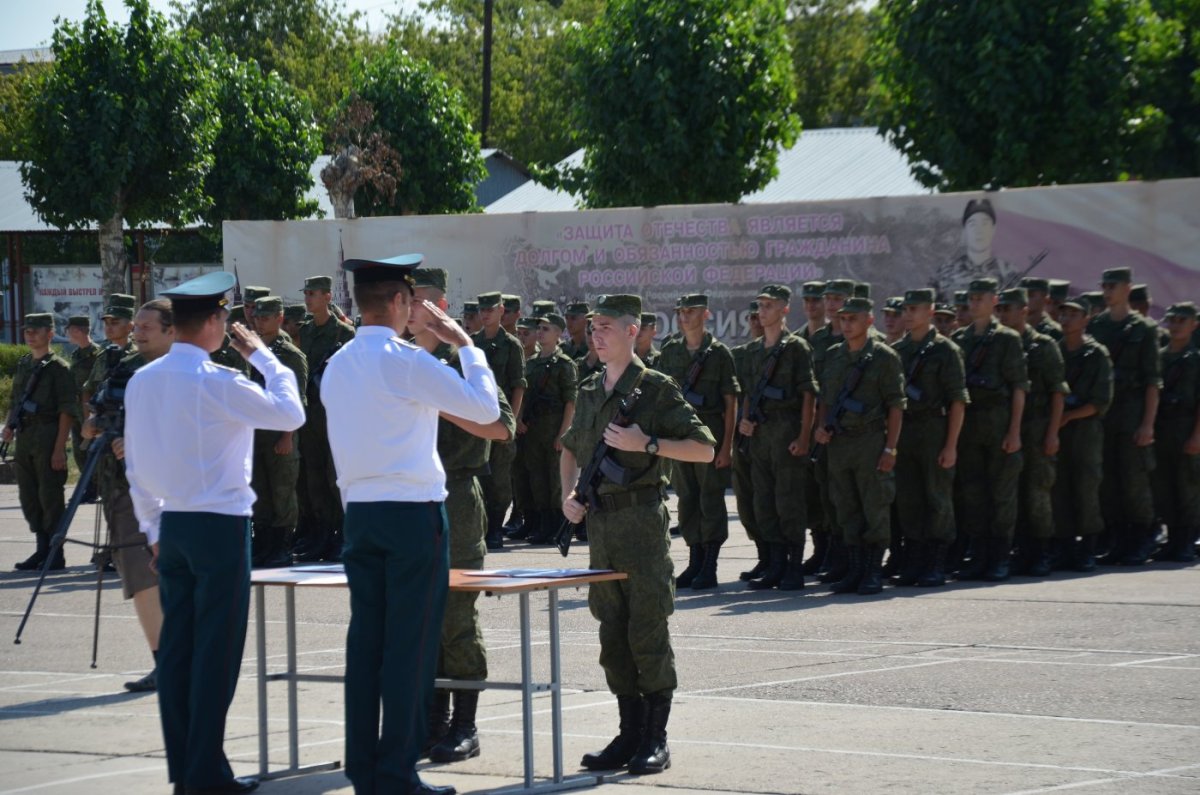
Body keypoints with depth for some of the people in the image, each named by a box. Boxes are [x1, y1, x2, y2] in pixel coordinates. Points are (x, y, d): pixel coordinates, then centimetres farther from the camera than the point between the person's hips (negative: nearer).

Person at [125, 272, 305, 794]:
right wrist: (261, 354, 1)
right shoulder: (217, 383, -15)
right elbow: (291, 414, -9)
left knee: (176, 648, 8)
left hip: (173, 528, 7)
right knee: (216, 650, -2)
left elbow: (134, 463, 12)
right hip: (221, 527, -7)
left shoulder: (142, 382, 6)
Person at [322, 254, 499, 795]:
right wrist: (464, 344, 0)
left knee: (366, 643, 8)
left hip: (360, 513, 7)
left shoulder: (337, 365, 10)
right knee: (410, 648, -4)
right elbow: (485, 408, -11)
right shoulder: (407, 361, -12)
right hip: (413, 514, -7)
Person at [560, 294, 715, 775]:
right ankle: (630, 735, 14)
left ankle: (656, 741, -1)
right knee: (612, 636, 7)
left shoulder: (655, 389, -5)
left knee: (648, 633, -6)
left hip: (641, 519, -7)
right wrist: (568, 494, 12)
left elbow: (704, 448, -7)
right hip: (599, 522, 7)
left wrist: (647, 444, -16)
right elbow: (571, 449, 29)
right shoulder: (589, 392, 14)